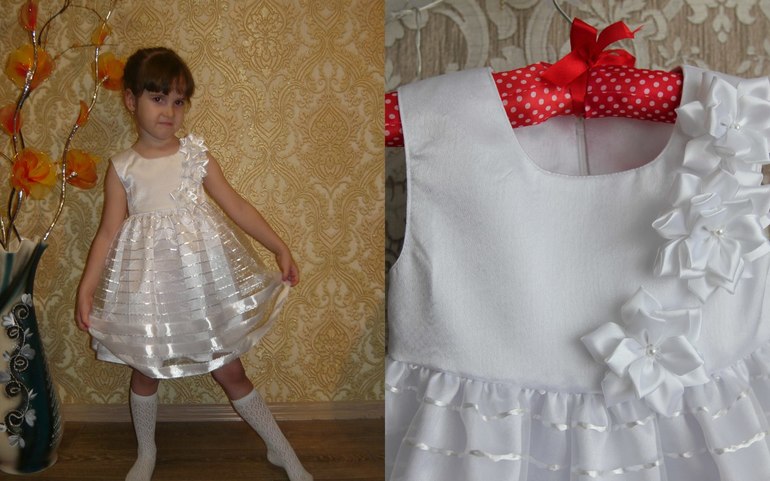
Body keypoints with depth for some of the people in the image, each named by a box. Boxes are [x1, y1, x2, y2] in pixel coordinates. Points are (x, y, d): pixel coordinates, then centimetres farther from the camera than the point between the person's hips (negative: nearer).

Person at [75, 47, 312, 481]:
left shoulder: (196, 156, -2)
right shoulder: (122, 169, -2)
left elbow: (237, 206, 0)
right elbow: (109, 232, -1)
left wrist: (280, 248, -3)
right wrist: (87, 288, -8)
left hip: (204, 279, 0)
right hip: (148, 285, 1)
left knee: (231, 372, 6)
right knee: (146, 373, 15)